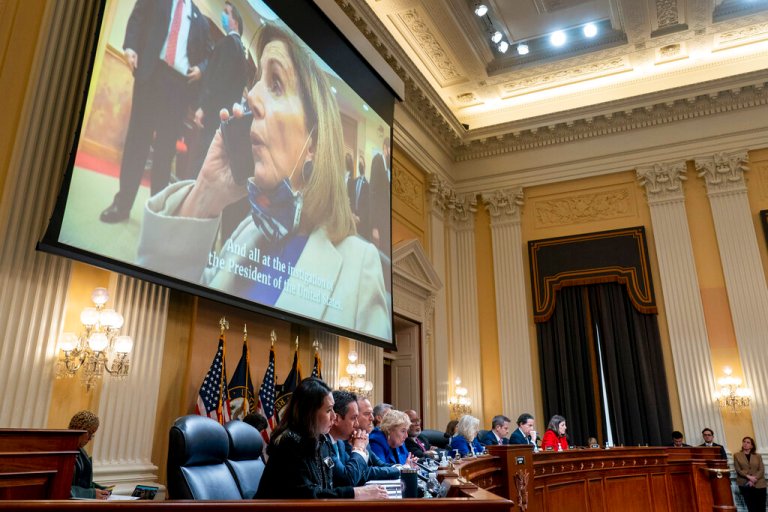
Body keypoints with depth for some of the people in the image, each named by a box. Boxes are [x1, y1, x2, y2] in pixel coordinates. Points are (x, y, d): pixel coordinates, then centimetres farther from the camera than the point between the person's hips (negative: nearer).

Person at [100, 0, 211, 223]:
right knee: (137, 137, -1)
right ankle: (122, 203, 2)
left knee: (166, 147, -1)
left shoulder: (200, 19, 20)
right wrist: (130, 46, -11)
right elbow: (137, 18, 7)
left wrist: (201, 68, -1)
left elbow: (208, 53, 20)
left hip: (181, 82, 1)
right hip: (151, 71, -1)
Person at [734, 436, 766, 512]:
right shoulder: (737, 455, 9)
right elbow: (738, 469, 0)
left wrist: (754, 479, -12)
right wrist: (748, 477, -15)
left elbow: (762, 470, 3)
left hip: (759, 485, 1)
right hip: (745, 485, -1)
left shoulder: (758, 456, 15)